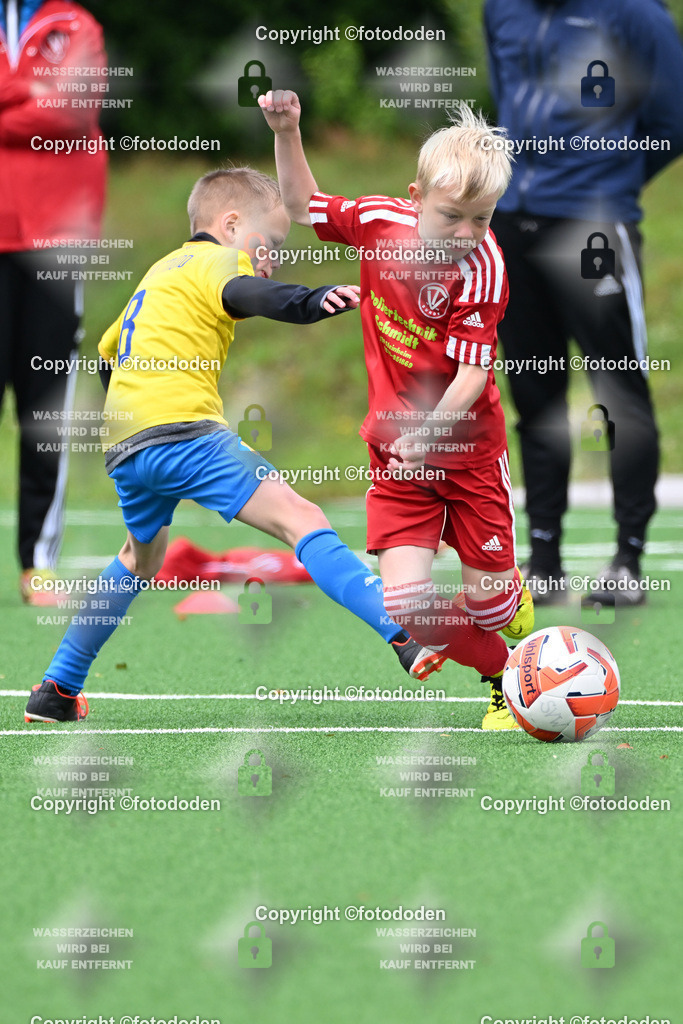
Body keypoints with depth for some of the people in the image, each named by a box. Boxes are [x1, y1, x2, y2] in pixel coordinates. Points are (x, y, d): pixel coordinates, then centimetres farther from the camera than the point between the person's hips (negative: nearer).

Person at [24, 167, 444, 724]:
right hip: (184, 428, -9)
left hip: (123, 446, 9)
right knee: (301, 518, -18)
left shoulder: (162, 271, 31)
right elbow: (244, 294, -22)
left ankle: (57, 689, 36)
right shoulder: (213, 260, 3)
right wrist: (316, 300, -39)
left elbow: (109, 350, 40)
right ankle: (406, 635, -36)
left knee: (143, 554, 33)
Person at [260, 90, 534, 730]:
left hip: (467, 448, -3)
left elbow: (472, 374, -23)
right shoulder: (379, 221, -8)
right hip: (396, 451, 3)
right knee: (405, 605, -8)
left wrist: (430, 431, -37)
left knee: (488, 597, 4)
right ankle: (502, 675, 20)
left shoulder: (481, 269, -21)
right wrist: (286, 134, -3)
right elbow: (303, 205, 10)